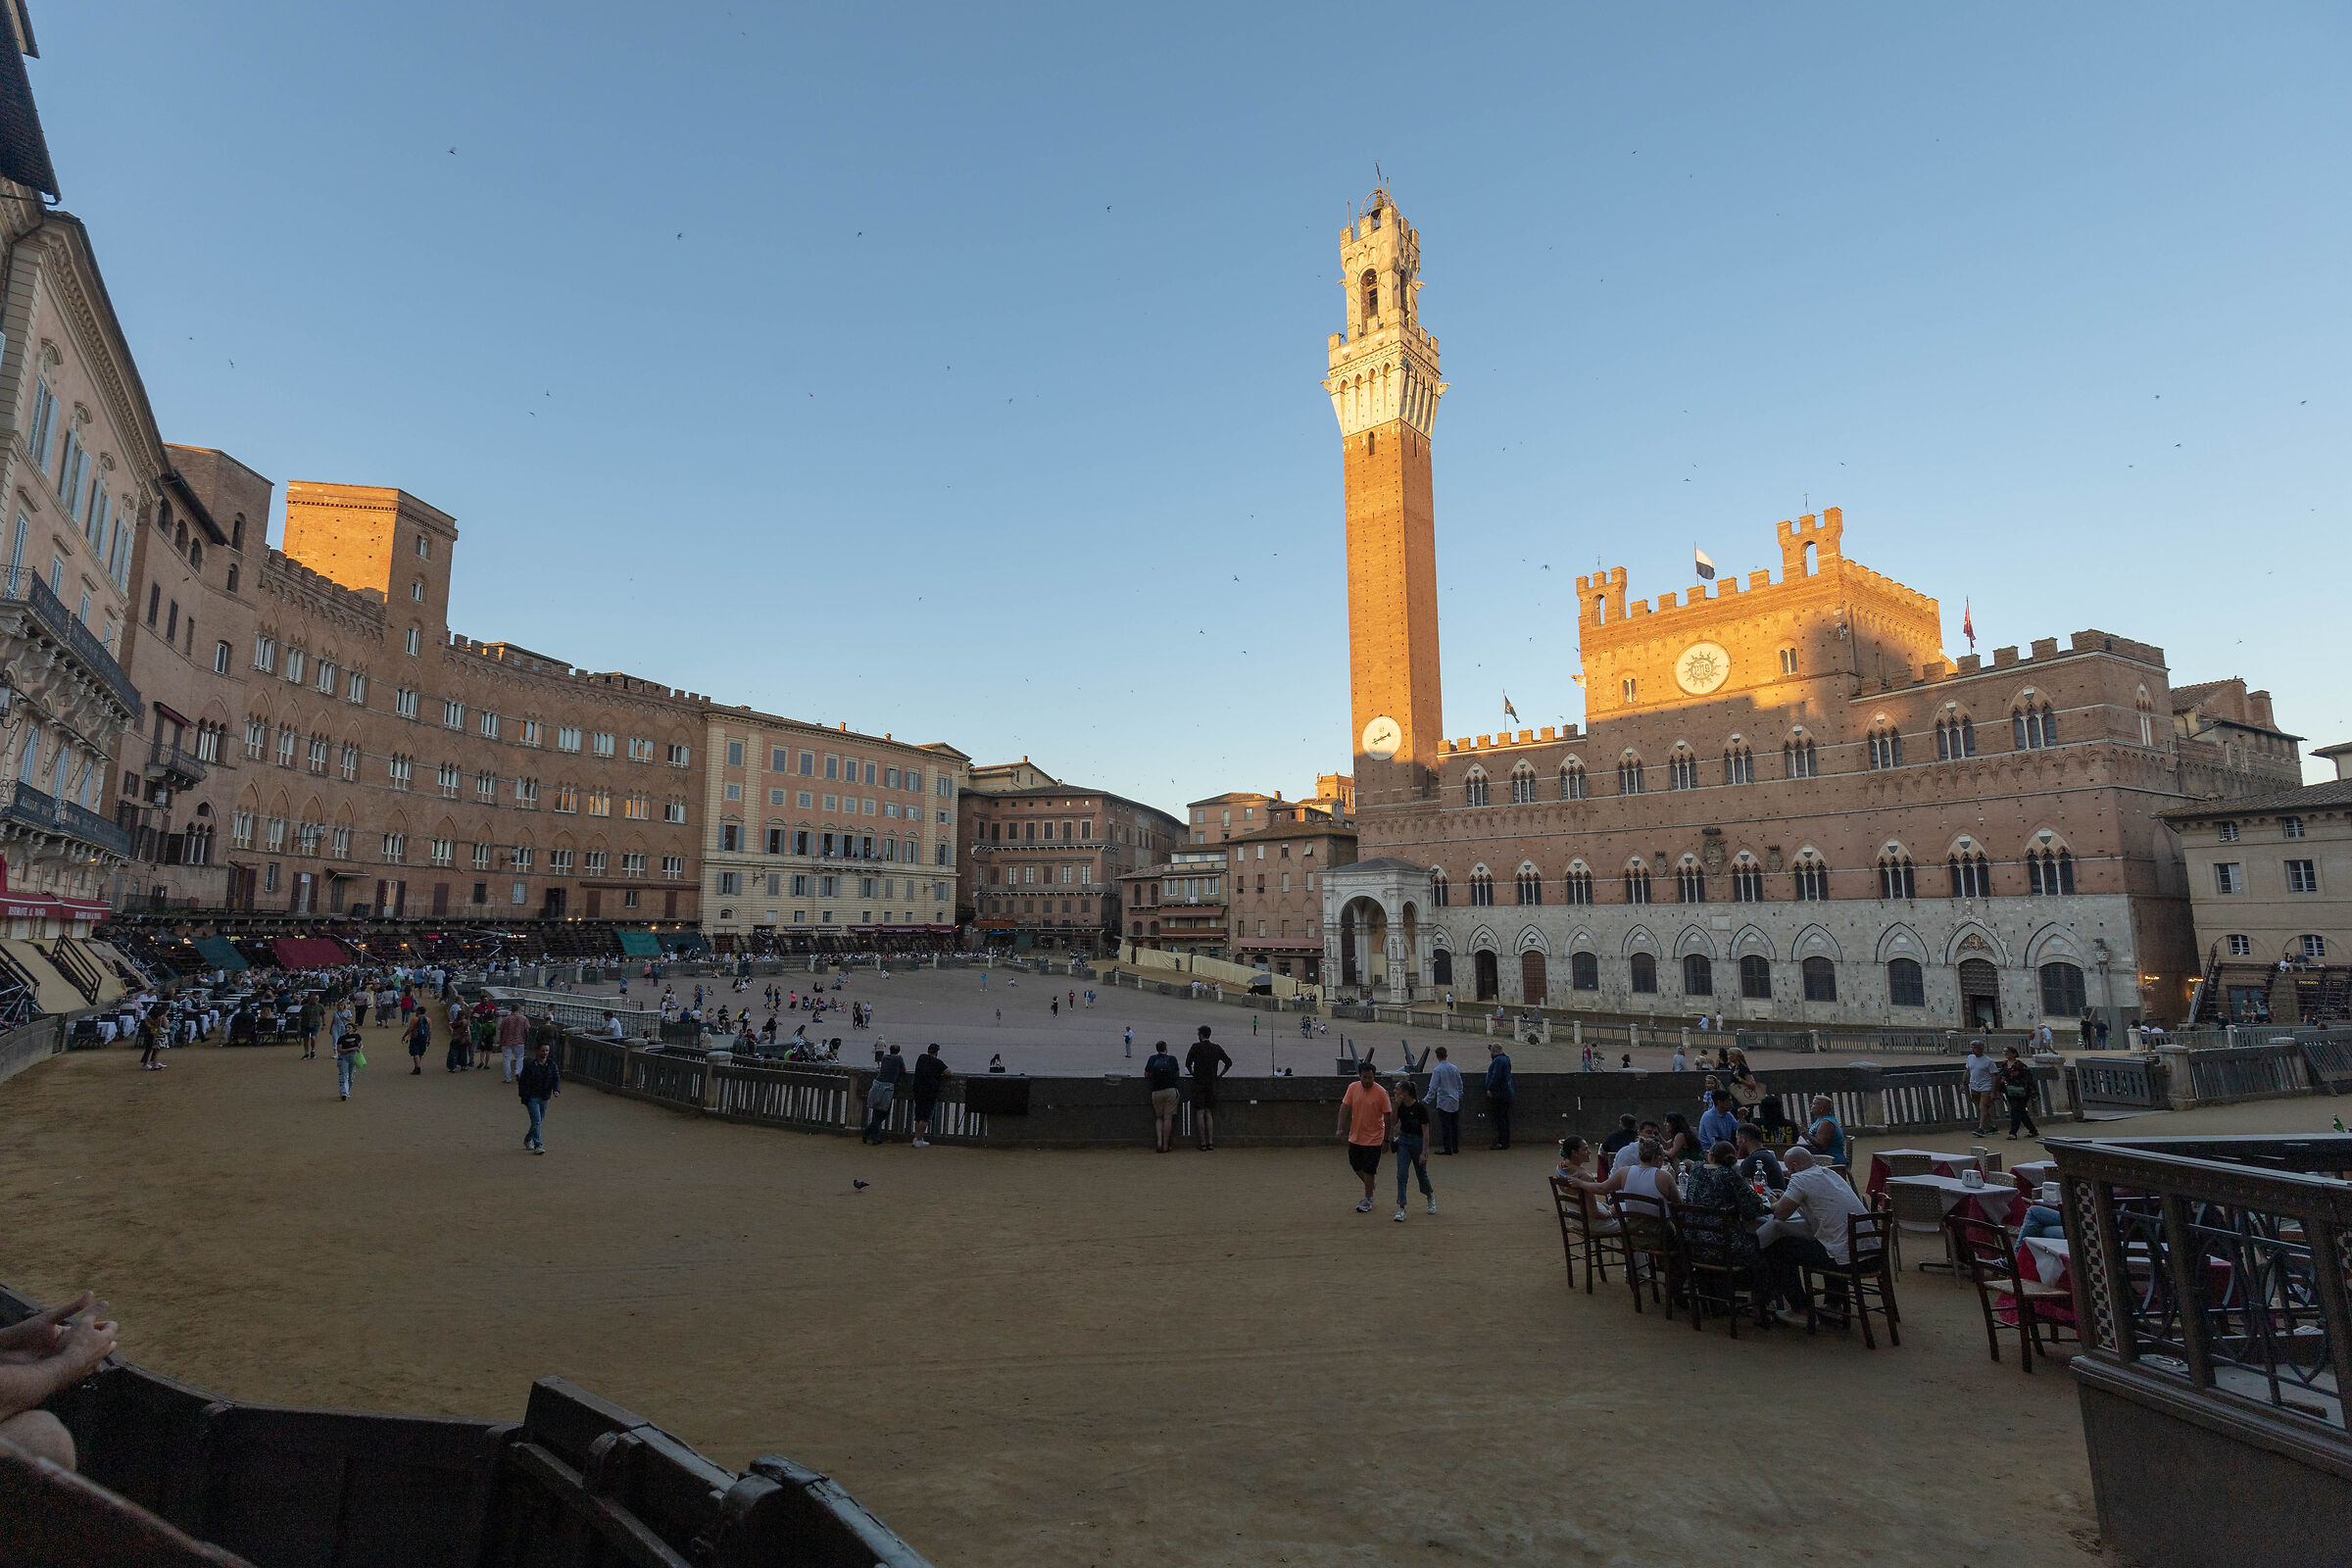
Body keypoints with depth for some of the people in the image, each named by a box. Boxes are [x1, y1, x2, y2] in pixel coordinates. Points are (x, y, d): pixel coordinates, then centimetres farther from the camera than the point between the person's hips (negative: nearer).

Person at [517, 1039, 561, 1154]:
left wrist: (556, 1090, -19)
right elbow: (522, 1082, -2)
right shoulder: (529, 1065, -8)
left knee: (540, 1120, 16)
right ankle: (538, 1145, -9)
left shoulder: (552, 1064, 1)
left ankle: (528, 1139, 40)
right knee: (536, 1121, -13)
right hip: (532, 1097, -4)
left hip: (545, 1098, 4)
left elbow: (556, 1079, -1)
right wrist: (524, 1097, -6)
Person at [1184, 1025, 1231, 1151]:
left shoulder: (1196, 1046, -7)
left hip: (1199, 1084, -4)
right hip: (1212, 1084, 4)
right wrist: (1219, 1075, 14)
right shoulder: (1217, 1048, 4)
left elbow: (1188, 1063, -8)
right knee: (1209, 1113, 13)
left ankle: (1203, 1144, -2)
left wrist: (1193, 1074, 9)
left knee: (1200, 1113, -1)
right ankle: (1210, 1142, 6)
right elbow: (1229, 1063, 6)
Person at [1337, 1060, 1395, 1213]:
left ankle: (1367, 1200, 17)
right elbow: (1344, 1107, -3)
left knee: (1369, 1170, 1)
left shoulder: (1381, 1092, -14)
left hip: (1373, 1138, -4)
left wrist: (1386, 1140, -7)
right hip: (1355, 1136, 4)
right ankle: (1370, 1186, 40)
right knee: (1355, 1165, 15)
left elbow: (1388, 1116, -8)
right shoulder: (1353, 1088, -4)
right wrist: (1341, 1128, -14)